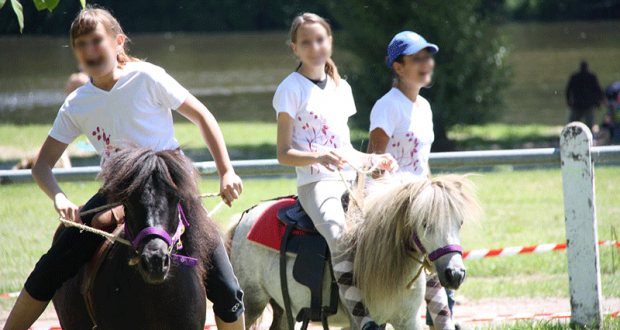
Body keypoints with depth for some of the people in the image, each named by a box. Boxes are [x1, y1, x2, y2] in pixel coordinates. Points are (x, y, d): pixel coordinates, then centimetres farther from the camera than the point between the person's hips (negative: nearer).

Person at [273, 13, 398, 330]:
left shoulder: (341, 88, 19)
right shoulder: (291, 89, 1)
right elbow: (284, 154, -4)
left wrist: (373, 160, 7)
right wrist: (317, 157, -22)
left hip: (350, 181, 6)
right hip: (315, 183, -6)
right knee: (342, 237, -36)